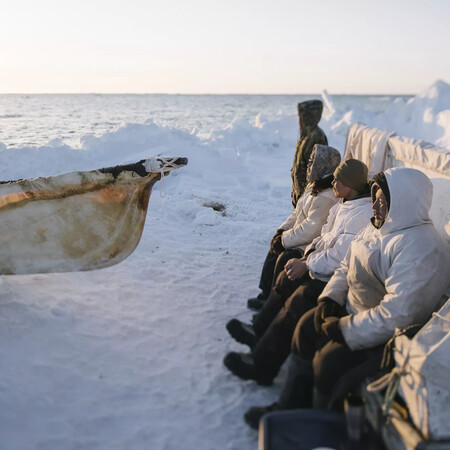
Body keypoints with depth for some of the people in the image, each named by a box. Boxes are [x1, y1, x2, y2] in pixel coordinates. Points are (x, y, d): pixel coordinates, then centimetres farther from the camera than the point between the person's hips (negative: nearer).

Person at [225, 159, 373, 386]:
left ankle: (262, 365, -15)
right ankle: (259, 331, 19)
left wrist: (307, 265, -15)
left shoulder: (363, 213, -21)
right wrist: (308, 255, -1)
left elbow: (341, 257, -24)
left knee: (299, 301, -21)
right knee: (287, 279, 9)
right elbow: (326, 237, 16)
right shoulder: (345, 205, 11)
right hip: (328, 269, 11)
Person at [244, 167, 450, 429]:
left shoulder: (421, 249, -27)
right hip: (353, 310, 10)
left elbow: (399, 314, -32)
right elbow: (347, 266, 13)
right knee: (307, 327, 4)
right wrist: (330, 297, -3)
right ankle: (290, 407, 15)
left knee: (330, 360, -21)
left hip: (387, 336, -10)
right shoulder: (382, 227, 4)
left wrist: (345, 328, -25)